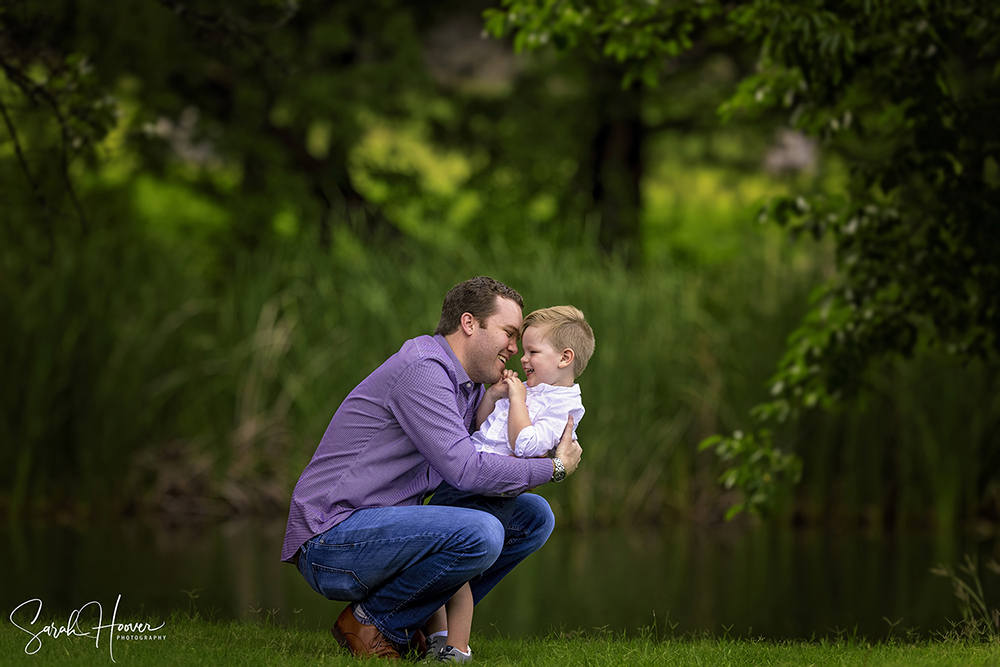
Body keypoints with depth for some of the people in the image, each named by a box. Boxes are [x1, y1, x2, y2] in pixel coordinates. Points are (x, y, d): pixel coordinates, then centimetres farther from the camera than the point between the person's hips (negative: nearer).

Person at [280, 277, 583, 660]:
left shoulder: (472, 389, 16)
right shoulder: (422, 370, -17)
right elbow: (466, 470, -24)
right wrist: (555, 468, -13)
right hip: (330, 539, -10)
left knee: (532, 516, 8)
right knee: (479, 534, -32)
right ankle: (370, 621, -9)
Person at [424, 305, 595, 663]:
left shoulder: (564, 407, -8)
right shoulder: (528, 391, 19)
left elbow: (525, 445, -22)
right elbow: (478, 427, 26)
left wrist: (517, 398, -14)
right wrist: (492, 396, 10)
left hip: (488, 493, -9)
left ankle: (457, 648, -4)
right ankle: (437, 636, 23)